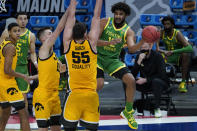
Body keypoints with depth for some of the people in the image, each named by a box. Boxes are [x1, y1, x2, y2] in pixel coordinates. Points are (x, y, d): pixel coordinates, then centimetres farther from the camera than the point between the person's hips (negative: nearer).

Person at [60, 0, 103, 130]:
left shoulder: (68, 44, -1)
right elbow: (97, 17, 5)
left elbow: (71, 17, 8)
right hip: (91, 95, 0)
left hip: (73, 95, 0)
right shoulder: (91, 43, -2)